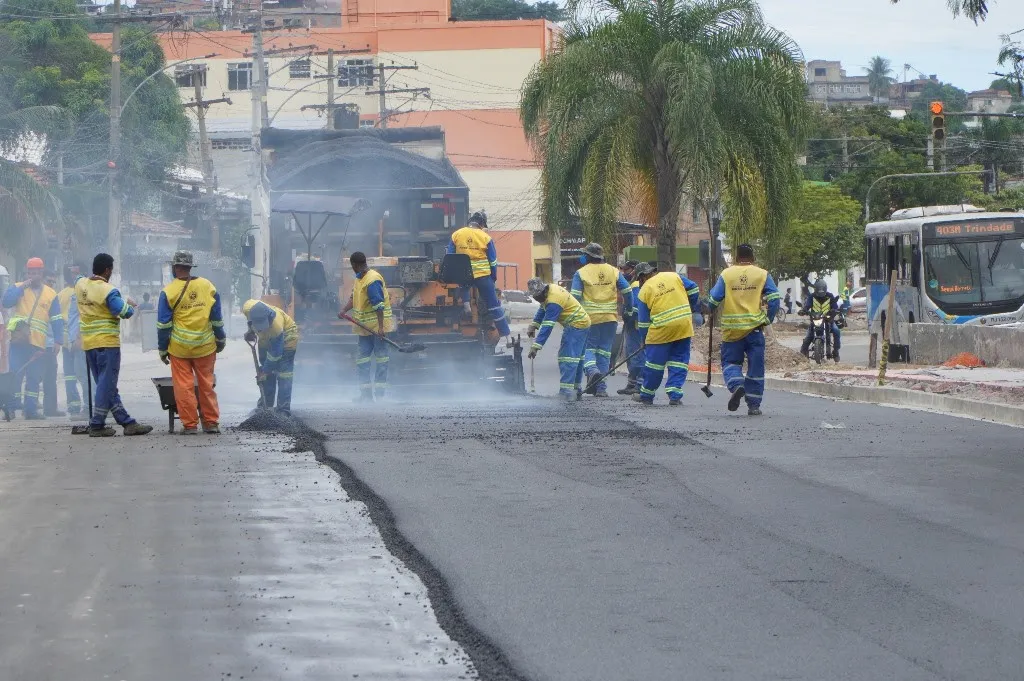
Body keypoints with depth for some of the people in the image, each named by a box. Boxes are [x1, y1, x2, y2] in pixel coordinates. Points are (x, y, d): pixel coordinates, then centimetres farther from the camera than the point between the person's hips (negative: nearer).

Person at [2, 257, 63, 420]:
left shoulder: (50, 294, 10)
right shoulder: (18, 288, 9)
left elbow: (57, 321, 7)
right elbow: (6, 302, -10)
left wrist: (57, 341, -2)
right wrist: (21, 288, -13)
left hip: (38, 343, 2)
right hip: (18, 339, -2)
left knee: (34, 377, 4)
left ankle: (30, 408, 9)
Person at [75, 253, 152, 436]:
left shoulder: (80, 284, 6)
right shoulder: (108, 291, -16)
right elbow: (125, 312, -17)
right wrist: (129, 304, 4)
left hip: (88, 343, 8)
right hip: (107, 343, -8)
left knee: (105, 385, 10)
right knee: (106, 385, -1)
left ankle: (126, 422, 12)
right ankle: (96, 425, -2)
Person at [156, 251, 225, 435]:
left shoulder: (169, 292, -7)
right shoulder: (207, 287, 2)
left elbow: (164, 324, -5)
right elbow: (217, 319, 9)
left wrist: (162, 349, 3)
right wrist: (221, 340, 20)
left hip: (179, 348, -3)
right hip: (205, 346, 3)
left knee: (184, 385, 3)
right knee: (206, 384, 11)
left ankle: (189, 424, 2)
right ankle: (211, 423, 13)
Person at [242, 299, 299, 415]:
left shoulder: (276, 324, -43)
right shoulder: (247, 308, -32)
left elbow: (275, 353, -30)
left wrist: (265, 371, -21)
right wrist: (250, 331, -5)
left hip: (286, 335, -6)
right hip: (266, 337, 6)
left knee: (283, 372, -12)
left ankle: (283, 410, -12)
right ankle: (266, 405, 21)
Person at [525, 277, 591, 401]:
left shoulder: (553, 301, -27)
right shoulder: (550, 288, 3)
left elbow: (547, 326, -29)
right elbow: (542, 309, 20)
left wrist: (536, 346, -28)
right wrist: (533, 325, 11)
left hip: (576, 326, -11)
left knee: (568, 358, -16)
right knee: (577, 359, 15)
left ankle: (566, 392, -23)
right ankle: (577, 390, 23)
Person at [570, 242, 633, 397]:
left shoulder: (581, 273, -3)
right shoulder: (614, 271, 6)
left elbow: (575, 296, -8)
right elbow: (627, 291, 5)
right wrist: (629, 309, 18)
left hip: (590, 318, -3)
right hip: (610, 318, 3)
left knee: (588, 348, 9)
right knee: (604, 351, 9)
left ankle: (592, 370, -22)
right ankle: (601, 387, 6)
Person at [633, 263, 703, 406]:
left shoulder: (644, 291, 4)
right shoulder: (674, 277, 9)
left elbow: (643, 321, 6)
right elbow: (693, 290, 8)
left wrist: (644, 340, 17)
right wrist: (695, 311, 19)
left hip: (661, 330, -3)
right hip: (684, 325, 3)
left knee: (654, 362, 9)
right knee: (679, 360, 9)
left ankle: (646, 395, 20)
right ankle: (674, 395, 3)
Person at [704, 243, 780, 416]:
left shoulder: (726, 274, -1)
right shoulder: (762, 275, 1)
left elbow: (713, 300, -3)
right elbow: (774, 298, -5)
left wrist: (712, 309, 20)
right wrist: (767, 320, 6)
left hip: (732, 329, 0)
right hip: (754, 328, 0)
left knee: (730, 361, 13)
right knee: (755, 366, 8)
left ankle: (736, 385, -17)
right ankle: (754, 405, 8)